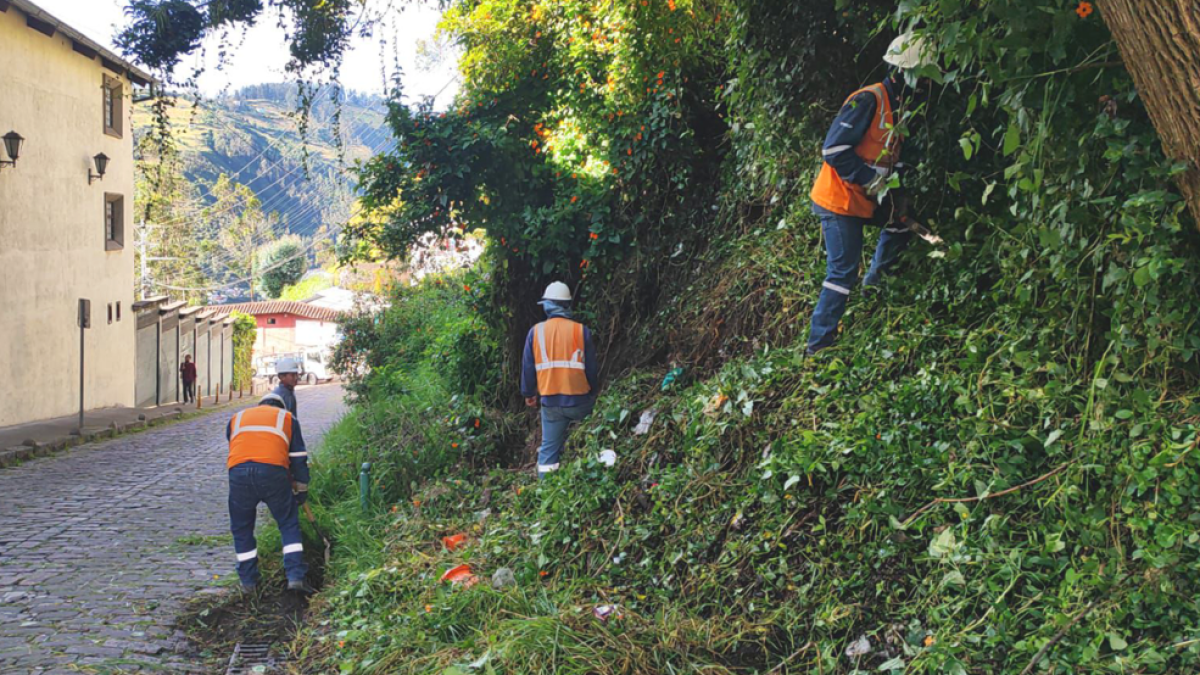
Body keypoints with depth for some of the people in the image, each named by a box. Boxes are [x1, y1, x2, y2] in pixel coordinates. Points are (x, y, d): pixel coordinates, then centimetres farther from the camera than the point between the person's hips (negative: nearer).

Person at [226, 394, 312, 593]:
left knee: (241, 529, 17)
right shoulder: (287, 418, 25)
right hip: (273, 472, -2)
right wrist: (301, 489, 25)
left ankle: (248, 581, 22)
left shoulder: (237, 418, 32)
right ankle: (295, 577, 2)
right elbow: (298, 457, 21)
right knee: (289, 524, 11)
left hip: (238, 472, 2)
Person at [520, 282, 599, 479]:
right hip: (579, 399, -1)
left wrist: (529, 393, 19)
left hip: (550, 401, 1)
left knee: (549, 448, 7)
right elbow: (591, 368, 2)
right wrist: (593, 393, 17)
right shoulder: (581, 331, -4)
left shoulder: (536, 332, -1)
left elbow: (528, 367, 5)